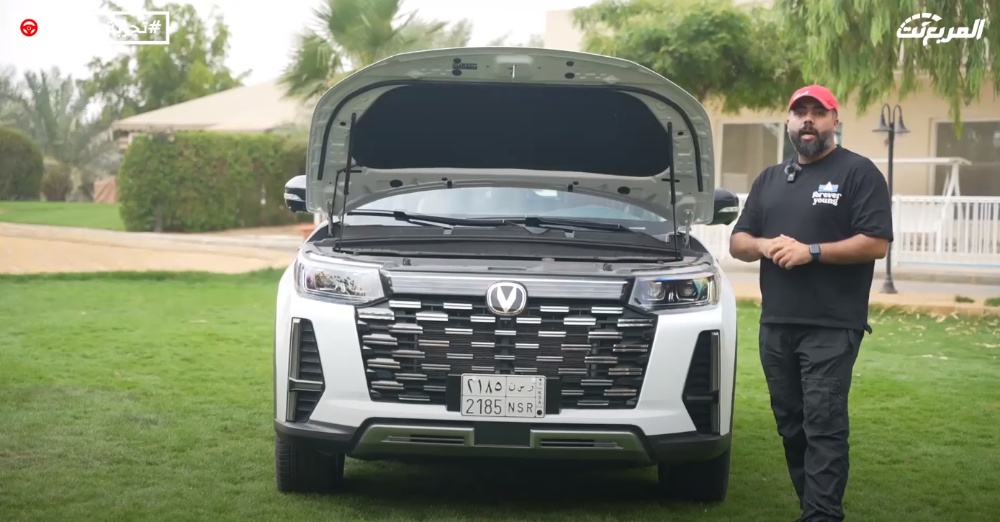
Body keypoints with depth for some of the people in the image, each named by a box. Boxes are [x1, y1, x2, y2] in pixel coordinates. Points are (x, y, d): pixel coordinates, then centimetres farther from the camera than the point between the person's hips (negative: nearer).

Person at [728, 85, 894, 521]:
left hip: (831, 328, -6)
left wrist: (811, 251, -17)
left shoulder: (858, 173, -1)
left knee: (824, 426, -10)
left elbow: (877, 243, -10)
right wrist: (763, 245, -4)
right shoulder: (769, 179, 20)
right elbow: (737, 242, 19)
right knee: (791, 426, 9)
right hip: (775, 325, 7)